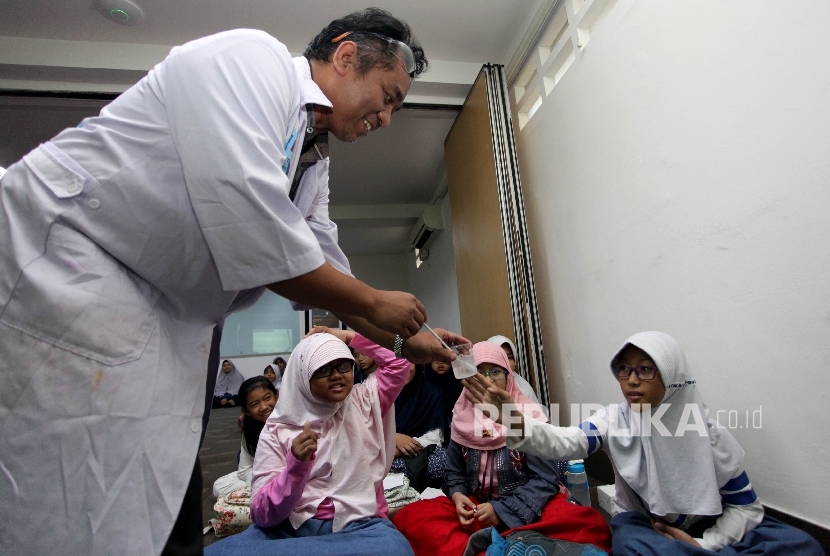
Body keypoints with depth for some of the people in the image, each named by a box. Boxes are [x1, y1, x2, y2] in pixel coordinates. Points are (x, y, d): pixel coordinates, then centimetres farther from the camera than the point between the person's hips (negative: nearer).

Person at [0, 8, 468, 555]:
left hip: (167, 322, 9)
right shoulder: (251, 57, -13)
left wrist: (406, 339, 15)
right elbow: (246, 227, -28)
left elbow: (328, 269, 16)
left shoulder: (313, 162, 12)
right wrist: (375, 302, -15)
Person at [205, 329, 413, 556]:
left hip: (359, 524, 3)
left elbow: (400, 362, 4)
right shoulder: (278, 429, 0)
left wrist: (348, 336, 1)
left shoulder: (363, 402, 6)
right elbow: (262, 515, -5)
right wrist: (296, 466, -24)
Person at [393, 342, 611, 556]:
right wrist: (457, 496, -12)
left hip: (526, 509, -2)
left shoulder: (529, 413, -8)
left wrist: (503, 511, -20)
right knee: (408, 517, -19)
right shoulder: (462, 417, 1)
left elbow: (544, 478, -10)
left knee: (589, 522, -33)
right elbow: (455, 472, 9)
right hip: (477, 507, 2)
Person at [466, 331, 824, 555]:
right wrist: (512, 417, -57)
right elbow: (563, 442, -36)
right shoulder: (614, 421, -17)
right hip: (644, 526, -1)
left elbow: (744, 506, -2)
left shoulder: (707, 433, -14)